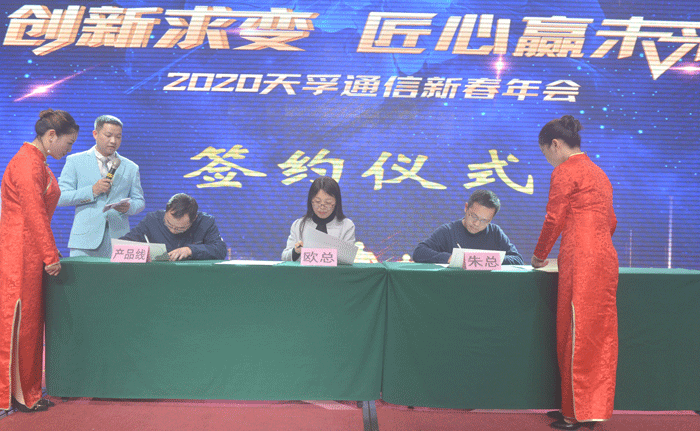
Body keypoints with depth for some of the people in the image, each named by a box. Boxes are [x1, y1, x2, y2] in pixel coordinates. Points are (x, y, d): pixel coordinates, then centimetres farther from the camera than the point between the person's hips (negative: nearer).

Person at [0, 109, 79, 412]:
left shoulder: (37, 163, 17)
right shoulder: (27, 165, -15)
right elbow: (35, 214, -19)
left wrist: (49, 253, 17)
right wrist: (50, 256, -16)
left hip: (31, 254, 10)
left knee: (30, 320, 12)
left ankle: (27, 391, 20)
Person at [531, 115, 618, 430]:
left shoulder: (564, 172, -6)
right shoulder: (598, 172, 19)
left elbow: (553, 220, -6)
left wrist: (539, 256, 9)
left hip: (581, 261, -8)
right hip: (605, 258, 9)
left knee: (577, 334, -3)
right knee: (599, 334, 11)